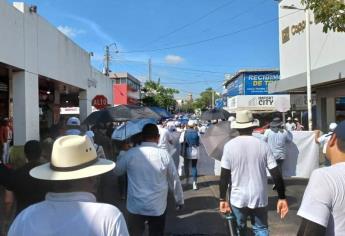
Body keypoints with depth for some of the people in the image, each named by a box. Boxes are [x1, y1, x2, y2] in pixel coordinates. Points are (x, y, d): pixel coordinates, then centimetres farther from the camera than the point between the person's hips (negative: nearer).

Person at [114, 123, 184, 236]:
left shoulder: (130, 153, -8)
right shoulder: (164, 155, -11)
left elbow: (117, 171, 9)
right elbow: (174, 180, -2)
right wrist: (179, 200, 12)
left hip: (135, 207, 1)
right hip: (158, 207, 0)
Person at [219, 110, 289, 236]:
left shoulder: (229, 146, -10)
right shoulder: (263, 145, -7)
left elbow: (224, 175, -9)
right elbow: (276, 174, -7)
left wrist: (222, 199, -2)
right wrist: (282, 198, 1)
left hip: (237, 198, 0)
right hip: (259, 197, 1)